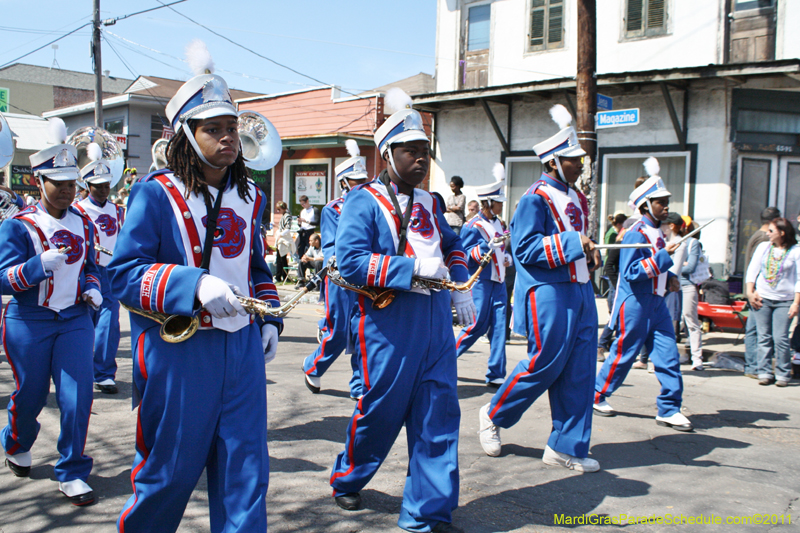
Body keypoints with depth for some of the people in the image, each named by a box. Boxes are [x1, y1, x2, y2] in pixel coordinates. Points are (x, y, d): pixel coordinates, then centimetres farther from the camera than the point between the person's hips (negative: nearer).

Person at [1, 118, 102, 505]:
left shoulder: (83, 224, 6)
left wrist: (92, 288, -1)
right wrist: (42, 264, -29)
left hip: (75, 319, 3)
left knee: (78, 396, -5)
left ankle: (72, 474, 7)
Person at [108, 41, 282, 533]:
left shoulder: (249, 197, 11)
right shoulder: (156, 195, -8)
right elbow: (124, 274, -14)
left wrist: (270, 319, 14)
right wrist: (195, 286, -27)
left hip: (242, 346, 5)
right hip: (178, 349, -5)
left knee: (246, 466, 6)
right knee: (172, 466, 9)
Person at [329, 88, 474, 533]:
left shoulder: (428, 203, 15)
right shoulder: (363, 201, -6)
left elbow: (453, 245, 29)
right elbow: (351, 261, -17)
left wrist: (460, 286, 14)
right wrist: (413, 268, -21)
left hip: (435, 322, 6)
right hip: (389, 324, -6)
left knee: (439, 415, 4)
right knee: (380, 409, 6)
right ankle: (347, 479, 35)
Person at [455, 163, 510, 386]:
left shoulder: (499, 224, 15)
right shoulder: (473, 226, -9)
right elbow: (465, 256, -14)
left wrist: (507, 257, 7)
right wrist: (488, 246, -26)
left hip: (498, 282, 7)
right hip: (481, 281, -7)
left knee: (498, 326, 3)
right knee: (478, 324, -7)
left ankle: (496, 375, 7)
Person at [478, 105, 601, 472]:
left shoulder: (577, 199, 18)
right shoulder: (535, 199, -10)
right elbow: (525, 249, -17)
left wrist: (590, 255, 7)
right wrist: (573, 244, -21)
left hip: (580, 291, 9)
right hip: (548, 294, -9)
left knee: (579, 370, 6)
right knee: (545, 364, -5)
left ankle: (566, 446, 15)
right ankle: (493, 414, 19)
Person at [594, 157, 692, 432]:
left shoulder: (658, 233, 14)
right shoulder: (636, 234, -14)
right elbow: (631, 272, -21)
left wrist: (670, 278, 8)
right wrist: (663, 256, -24)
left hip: (657, 304, 8)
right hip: (635, 304, -8)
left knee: (669, 354, 2)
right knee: (624, 353, 2)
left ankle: (669, 409, 8)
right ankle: (598, 395, 20)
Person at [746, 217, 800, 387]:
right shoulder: (763, 247, 8)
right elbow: (752, 269, 9)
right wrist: (750, 292, -1)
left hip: (784, 301, -3)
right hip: (761, 299, 3)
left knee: (780, 338, -7)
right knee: (764, 337, 3)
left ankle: (783, 374, 4)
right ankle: (765, 373, 9)